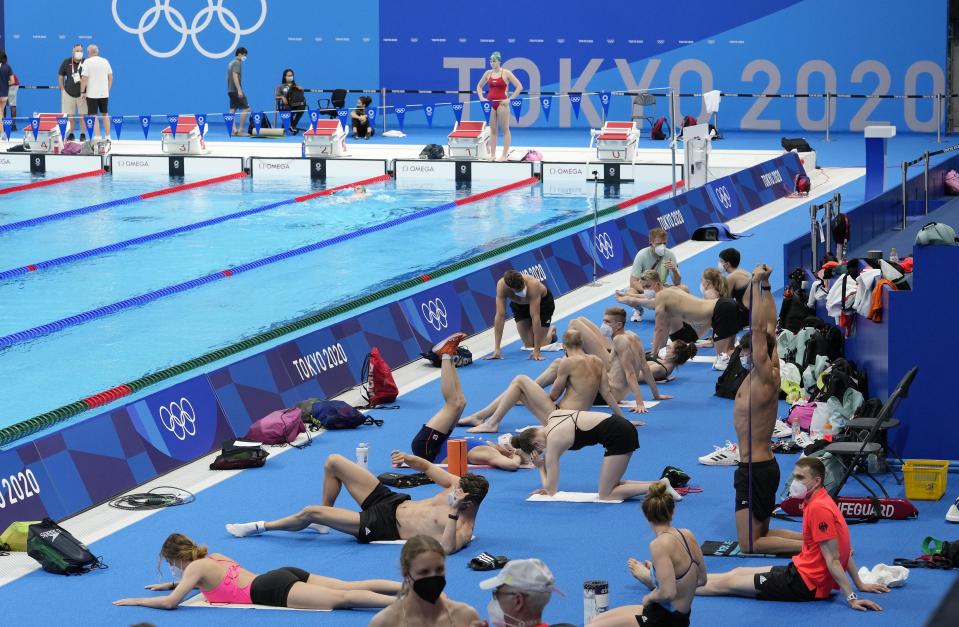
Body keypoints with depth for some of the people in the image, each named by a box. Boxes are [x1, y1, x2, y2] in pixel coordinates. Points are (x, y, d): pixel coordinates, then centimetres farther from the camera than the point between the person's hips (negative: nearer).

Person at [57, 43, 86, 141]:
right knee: (70, 115, 6)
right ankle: (71, 134, 15)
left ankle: (83, 134, 9)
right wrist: (62, 89, 3)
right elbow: (60, 76, 9)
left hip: (82, 94, -2)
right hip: (69, 93, 2)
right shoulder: (67, 62, 1)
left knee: (82, 115, 2)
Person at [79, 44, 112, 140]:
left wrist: (82, 91, -2)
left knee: (94, 116, 0)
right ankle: (107, 136, 18)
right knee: (105, 114, 15)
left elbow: (84, 78, -11)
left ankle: (97, 136, -6)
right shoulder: (105, 61, 6)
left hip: (92, 94, -4)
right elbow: (110, 77, 10)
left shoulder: (87, 62, -8)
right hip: (104, 93, 4)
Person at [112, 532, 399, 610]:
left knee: (342, 598, -25)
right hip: (284, 574, 8)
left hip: (275, 590, -8)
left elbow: (169, 603, -5)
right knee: (351, 587, -5)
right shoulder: (213, 557, 27)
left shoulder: (194, 568, 2)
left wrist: (135, 600, 10)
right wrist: (171, 584, 48)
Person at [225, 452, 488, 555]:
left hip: (383, 527, -8)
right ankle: (324, 519, 29)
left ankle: (261, 527, 19)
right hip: (392, 502, 8)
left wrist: (453, 514, -51)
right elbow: (427, 467, 9)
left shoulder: (464, 528, -26)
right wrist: (408, 459, -11)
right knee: (333, 462, 8)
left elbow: (447, 547, -48)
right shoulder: (458, 485, -4)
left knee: (310, 513, -9)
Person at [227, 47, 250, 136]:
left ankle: (234, 130, 2)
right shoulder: (237, 63, -11)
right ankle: (240, 130, -10)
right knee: (246, 109, -8)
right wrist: (239, 90, -26)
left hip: (230, 90, 10)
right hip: (236, 90, -10)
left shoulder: (231, 63, 16)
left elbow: (228, 77, 22)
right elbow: (235, 76, -21)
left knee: (233, 110, 7)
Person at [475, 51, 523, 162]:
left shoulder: (506, 73, -6)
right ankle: (492, 154, 10)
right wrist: (481, 98, 4)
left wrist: (509, 99, -12)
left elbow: (519, 87, -8)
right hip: (490, 103, 4)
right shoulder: (488, 73, 7)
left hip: (501, 103, -4)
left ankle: (504, 155, 3)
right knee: (492, 130, 7)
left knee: (505, 129, 1)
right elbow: (479, 86, 20)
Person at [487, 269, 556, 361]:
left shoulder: (532, 284, -44)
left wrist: (536, 350, -44)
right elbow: (500, 316, -36)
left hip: (543, 301, -3)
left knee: (539, 343, -8)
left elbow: (535, 317, -43)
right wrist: (497, 349, -39)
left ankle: (551, 332, 24)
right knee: (528, 344, -2)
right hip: (519, 305, 3)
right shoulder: (501, 285, -37)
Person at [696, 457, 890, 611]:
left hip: (806, 584, -9)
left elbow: (833, 560, -24)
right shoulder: (819, 501, 7)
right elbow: (845, 549, 12)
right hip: (802, 570, 9)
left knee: (725, 583, 1)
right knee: (736, 573, 19)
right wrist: (859, 584, 14)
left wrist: (851, 598, -25)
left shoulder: (819, 508, -24)